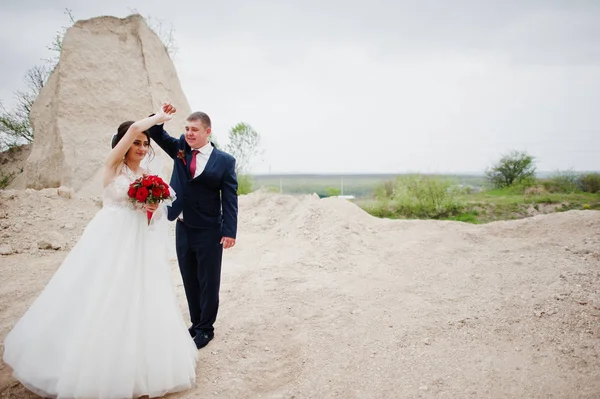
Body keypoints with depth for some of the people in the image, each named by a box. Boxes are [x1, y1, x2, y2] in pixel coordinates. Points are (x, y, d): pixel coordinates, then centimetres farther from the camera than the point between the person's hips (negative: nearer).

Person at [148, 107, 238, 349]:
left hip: (209, 232, -5)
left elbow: (230, 199, -10)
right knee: (189, 281, 16)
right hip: (183, 228, 5)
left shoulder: (224, 160, -9)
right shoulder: (180, 148, 5)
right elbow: (156, 134, 7)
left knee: (208, 282, 8)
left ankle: (205, 329, 23)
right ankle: (196, 324, 31)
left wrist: (229, 231, -16)